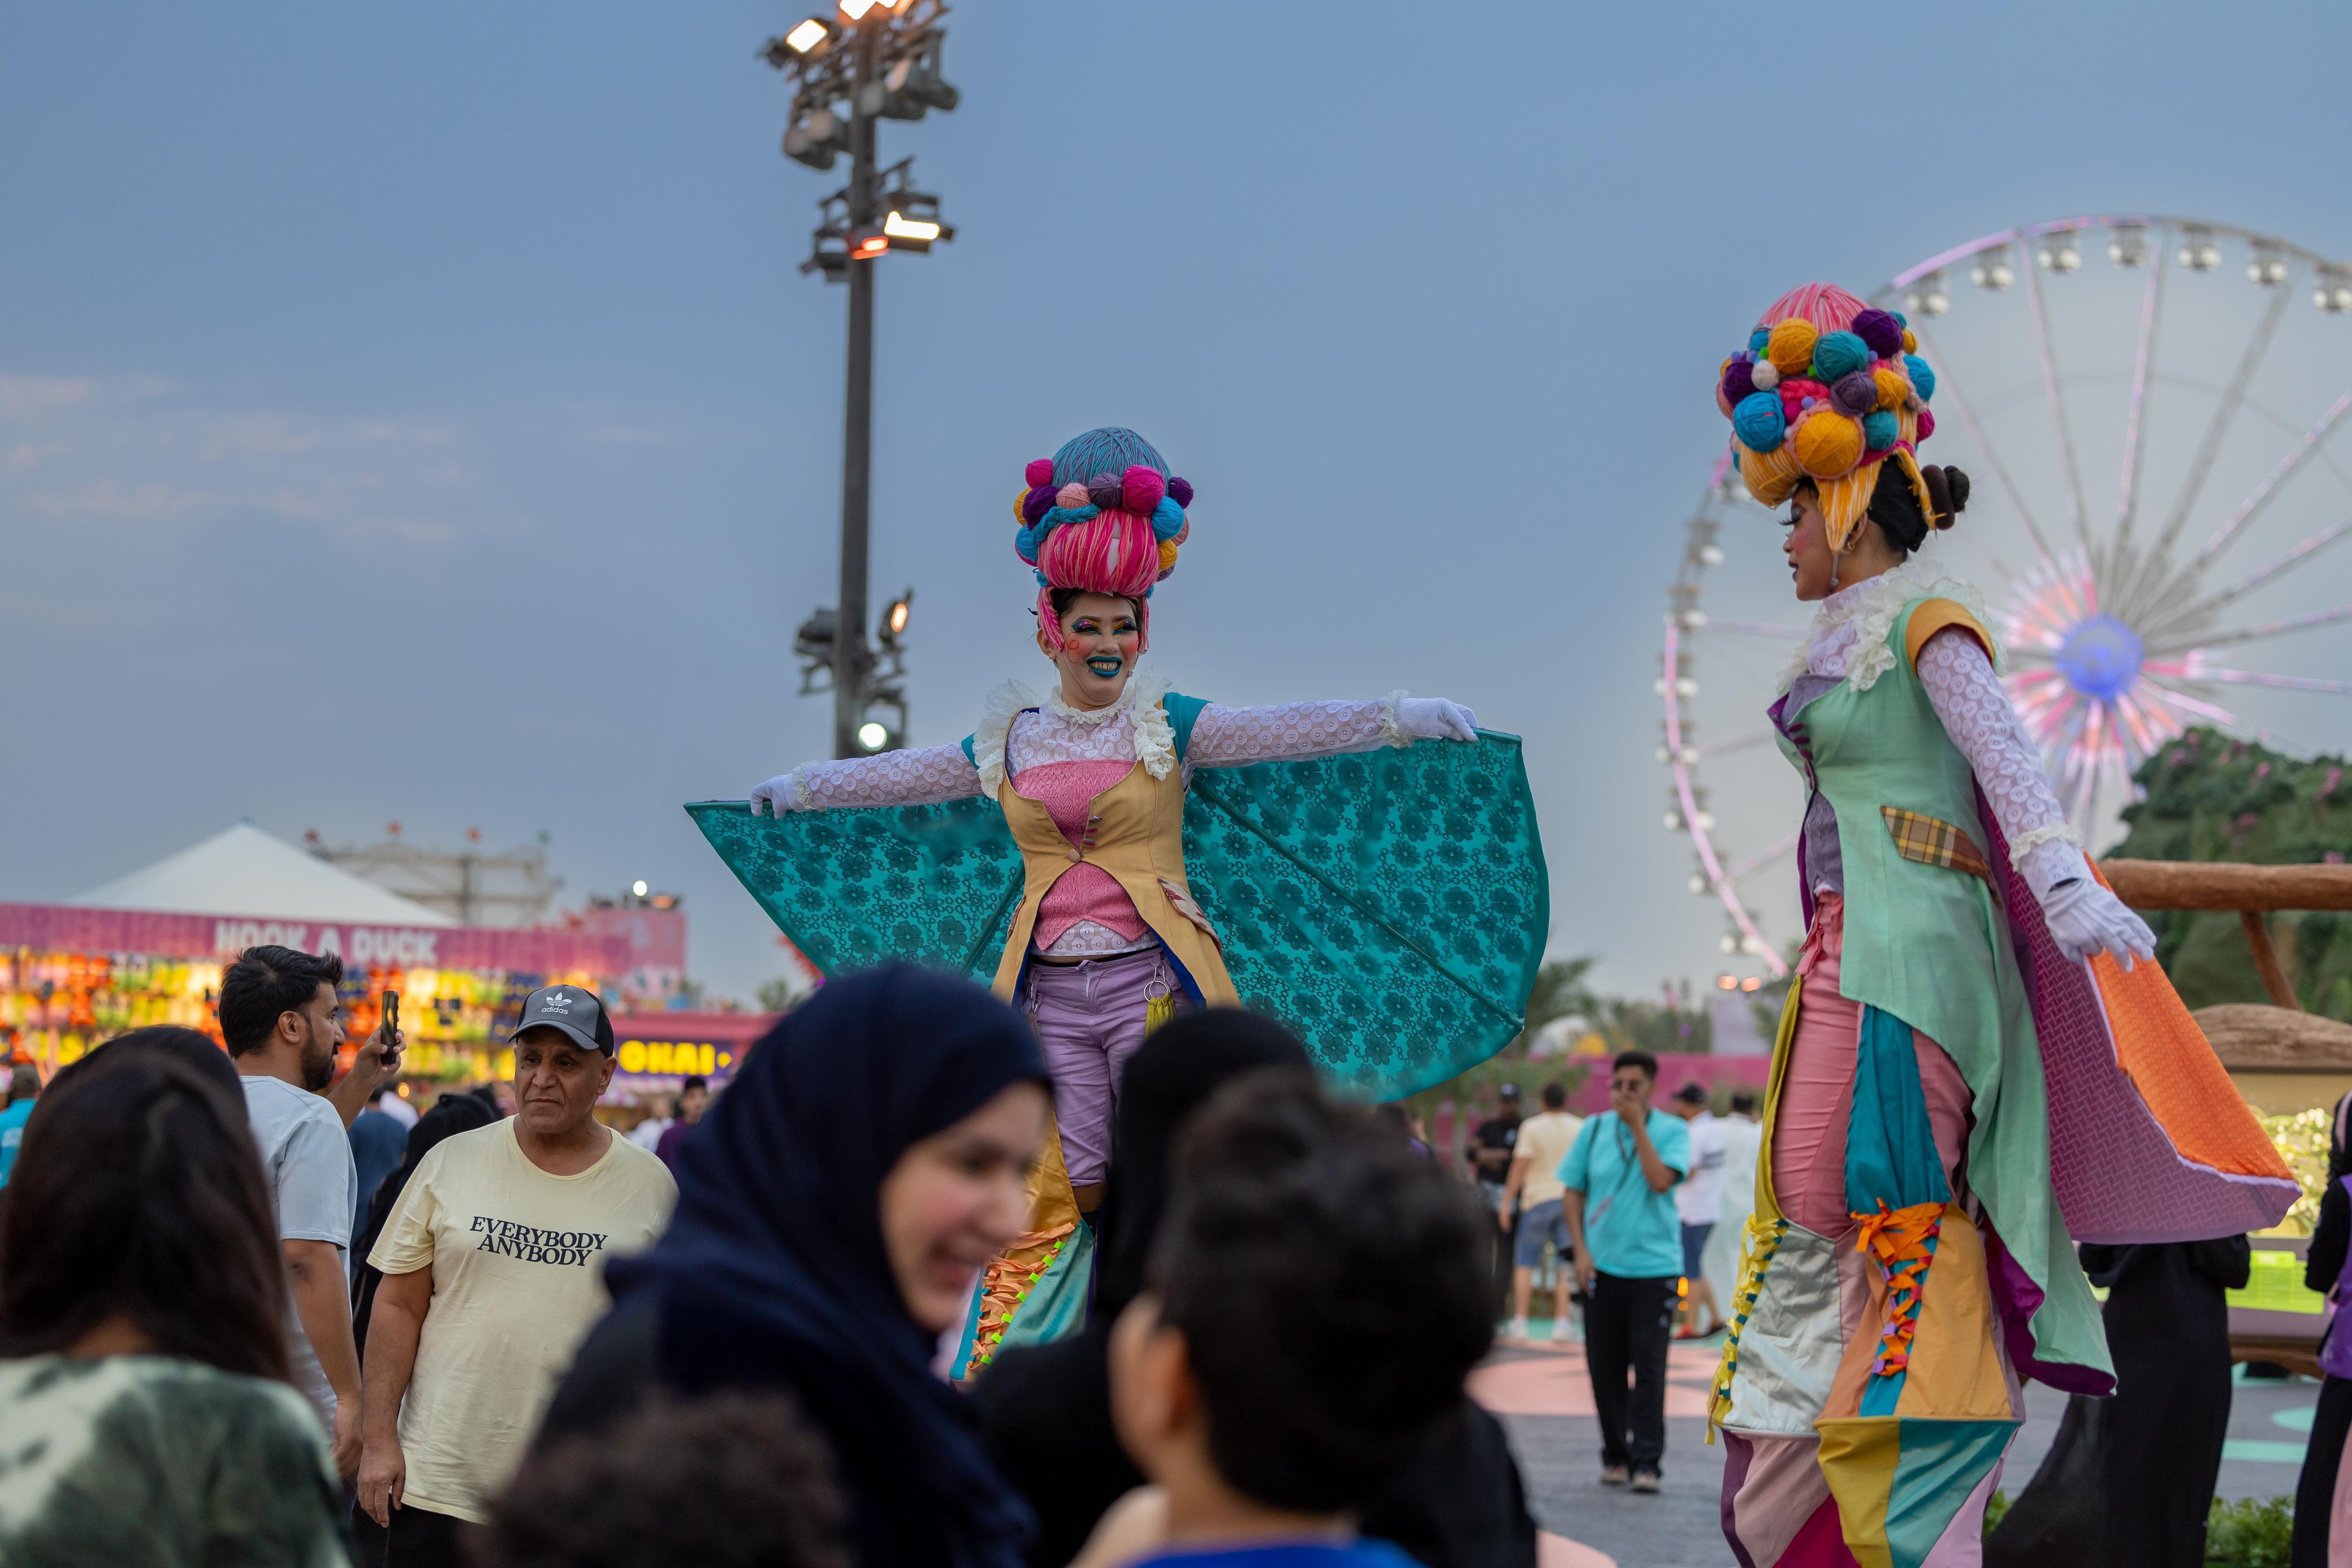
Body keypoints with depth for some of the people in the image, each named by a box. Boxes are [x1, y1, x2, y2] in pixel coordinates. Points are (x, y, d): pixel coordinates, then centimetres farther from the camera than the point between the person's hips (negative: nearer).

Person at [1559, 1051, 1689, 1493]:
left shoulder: (1672, 1131, -1)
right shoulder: (1593, 1130, 6)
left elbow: (1661, 1180, -18)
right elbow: (1573, 1195, 9)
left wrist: (1637, 1125, -15)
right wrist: (1581, 1253, -1)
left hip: (1655, 1267, -3)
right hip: (1602, 1268, 3)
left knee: (1649, 1366, -7)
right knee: (1605, 1366, 5)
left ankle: (1646, 1461, -5)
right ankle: (1616, 1454, 17)